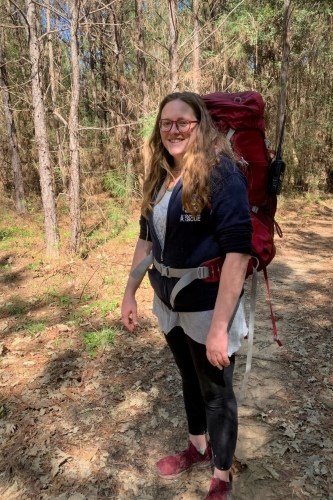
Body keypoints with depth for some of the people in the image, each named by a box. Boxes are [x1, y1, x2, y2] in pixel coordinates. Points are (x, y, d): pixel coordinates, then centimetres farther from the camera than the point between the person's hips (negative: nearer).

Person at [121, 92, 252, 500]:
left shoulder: (221, 173, -18)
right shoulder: (159, 178, 4)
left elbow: (238, 251, -24)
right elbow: (146, 238, 11)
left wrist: (219, 326, -27)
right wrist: (129, 293, 10)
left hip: (208, 305, -6)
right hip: (169, 301, 7)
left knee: (216, 390, 12)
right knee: (189, 378, 24)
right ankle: (198, 447, 51)